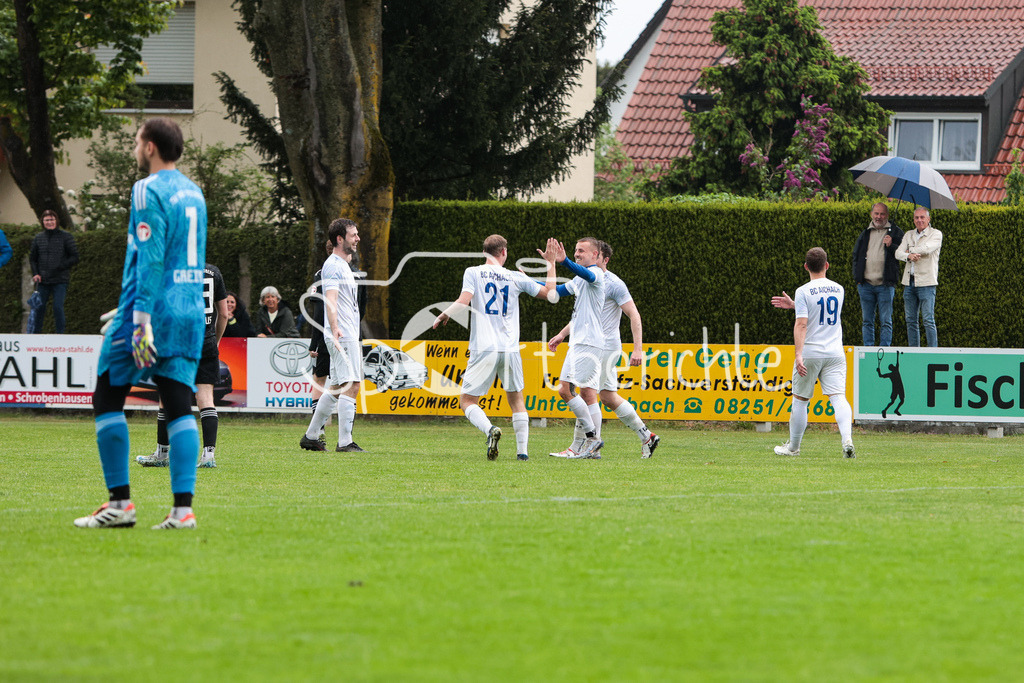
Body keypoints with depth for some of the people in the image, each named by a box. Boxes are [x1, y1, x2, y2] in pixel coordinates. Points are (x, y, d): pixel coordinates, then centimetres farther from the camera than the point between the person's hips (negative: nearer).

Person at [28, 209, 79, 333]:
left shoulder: (66, 236, 0)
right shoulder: (38, 238, 10)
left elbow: (74, 257, -1)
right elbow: (32, 258, 17)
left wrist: (60, 267, -13)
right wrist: (35, 274, 2)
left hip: (60, 281, -3)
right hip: (43, 281, 3)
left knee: (58, 307, -8)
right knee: (38, 308, 3)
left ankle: (60, 334, 2)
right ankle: (33, 334, 11)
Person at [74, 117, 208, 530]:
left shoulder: (149, 191, -10)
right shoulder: (193, 192, 16)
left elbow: (150, 259, -18)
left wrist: (141, 321, -21)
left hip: (153, 310, -7)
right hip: (191, 313, 7)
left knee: (108, 399, 4)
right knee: (179, 409, 2)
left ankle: (120, 501, 0)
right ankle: (183, 508, -7)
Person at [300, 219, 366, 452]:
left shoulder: (342, 265, 21)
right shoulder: (333, 266, -11)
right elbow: (330, 300, -25)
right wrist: (335, 329, -36)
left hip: (348, 335, 11)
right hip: (343, 337, -11)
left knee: (337, 388, 13)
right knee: (351, 385, -13)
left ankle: (311, 436, 18)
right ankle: (345, 442, -13)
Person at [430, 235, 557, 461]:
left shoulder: (473, 273, 1)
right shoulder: (516, 278, 8)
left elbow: (463, 302, -12)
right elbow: (549, 292, 18)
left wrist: (443, 316, 5)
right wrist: (551, 263, 31)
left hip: (484, 349, -2)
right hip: (510, 349, 2)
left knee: (467, 401, 4)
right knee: (516, 399, 19)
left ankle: (490, 429, -24)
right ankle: (522, 449, 11)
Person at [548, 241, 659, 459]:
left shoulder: (614, 284, -12)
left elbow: (634, 316, -13)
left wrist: (638, 349, -20)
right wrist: (562, 334, 24)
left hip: (606, 346, -9)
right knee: (608, 397, 10)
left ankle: (577, 447, -6)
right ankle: (646, 437, 19)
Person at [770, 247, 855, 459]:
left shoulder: (804, 292, -8)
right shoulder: (838, 289, 9)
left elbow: (801, 324, -17)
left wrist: (798, 354, -22)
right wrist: (794, 304, 29)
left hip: (810, 354, -3)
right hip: (835, 353, 3)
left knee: (800, 400, 11)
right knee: (838, 397, -6)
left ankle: (793, 447, 23)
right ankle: (847, 439, -29)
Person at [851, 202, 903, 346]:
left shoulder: (895, 232, 5)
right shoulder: (865, 234, 15)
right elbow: (856, 255, 21)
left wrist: (891, 246, -18)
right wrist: (857, 277, 11)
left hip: (885, 285, -4)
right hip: (866, 284, 4)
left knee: (886, 321, -2)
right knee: (867, 321, 6)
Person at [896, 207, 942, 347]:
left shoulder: (936, 234, 1)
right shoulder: (909, 235, 16)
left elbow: (926, 249, -17)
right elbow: (898, 253, 4)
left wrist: (910, 250, -1)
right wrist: (909, 256, -18)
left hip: (926, 283, -5)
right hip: (909, 282, 5)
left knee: (928, 320, -9)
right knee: (911, 320, 6)